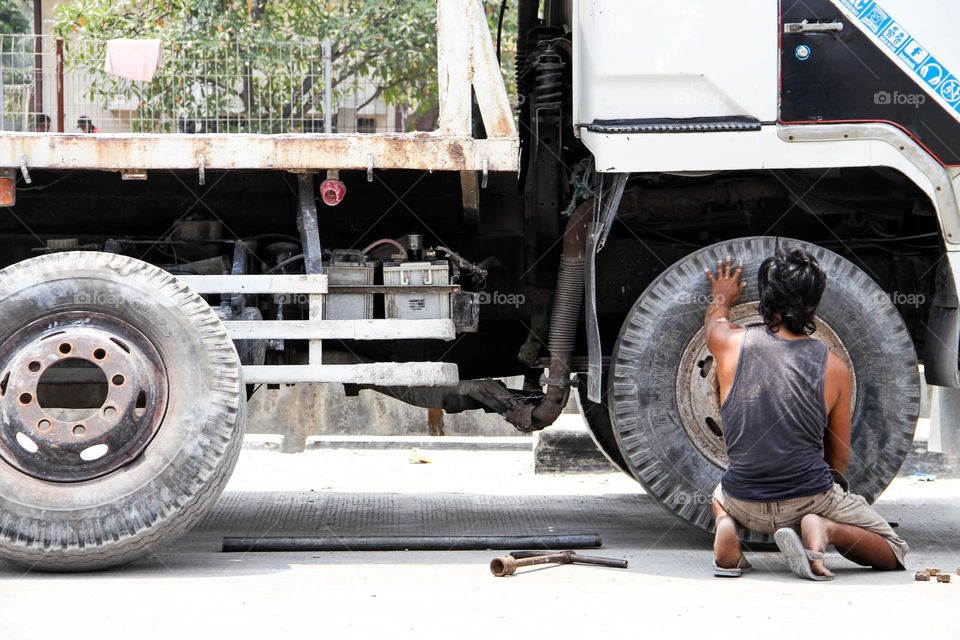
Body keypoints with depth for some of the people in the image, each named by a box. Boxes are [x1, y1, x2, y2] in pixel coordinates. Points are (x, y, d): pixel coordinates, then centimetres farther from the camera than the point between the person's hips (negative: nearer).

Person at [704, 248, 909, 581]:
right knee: (893, 553, 17)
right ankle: (822, 528, -12)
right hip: (811, 500, -3)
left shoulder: (733, 343, -2)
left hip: (746, 505, 3)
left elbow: (714, 321, 26)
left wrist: (722, 298, 49)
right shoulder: (834, 367, -3)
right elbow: (839, 457, 8)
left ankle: (725, 527, 3)